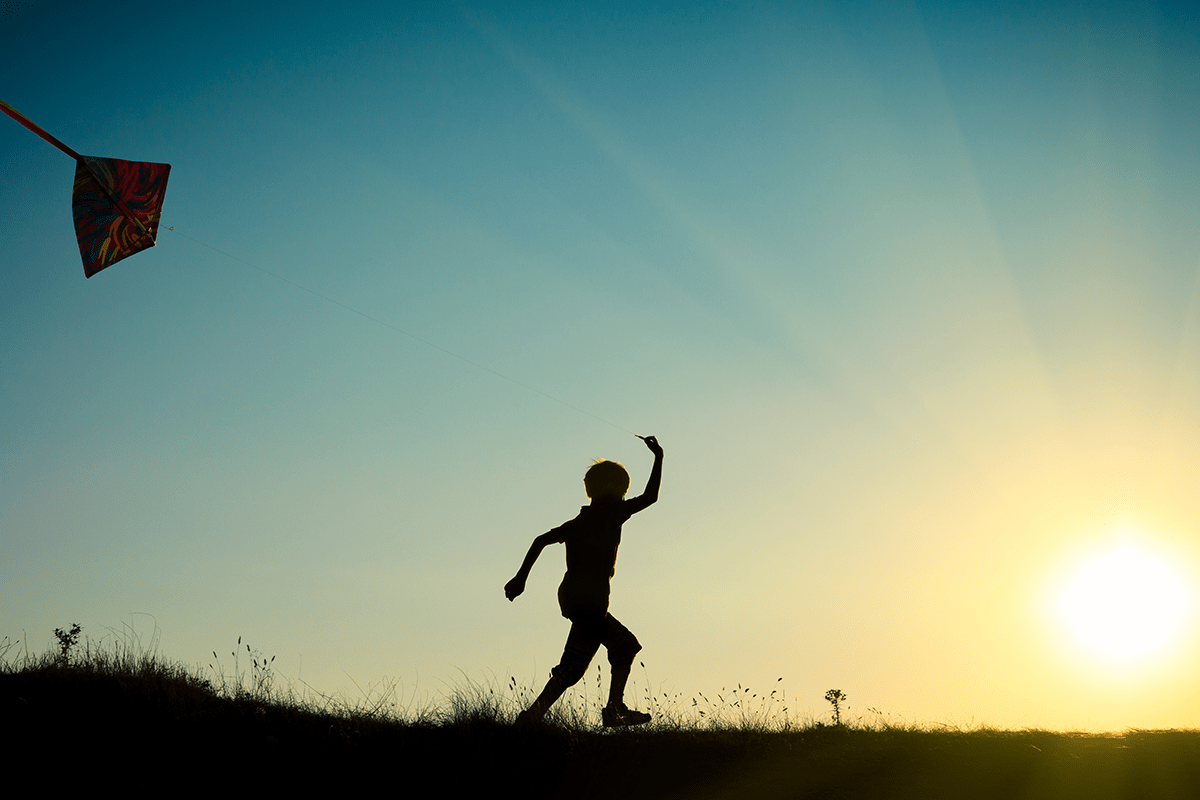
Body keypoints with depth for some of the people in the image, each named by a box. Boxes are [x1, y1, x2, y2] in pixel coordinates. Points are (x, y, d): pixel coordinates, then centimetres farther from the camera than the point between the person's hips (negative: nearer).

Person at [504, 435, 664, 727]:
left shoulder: (578, 522, 17)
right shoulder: (613, 513, -2)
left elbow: (541, 540, 11)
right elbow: (650, 496, 0)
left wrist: (520, 578, 11)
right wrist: (658, 457, 8)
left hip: (570, 595, 9)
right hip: (591, 599, -8)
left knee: (626, 645, 20)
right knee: (573, 666, -10)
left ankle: (615, 709, 15)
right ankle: (533, 714, -16)